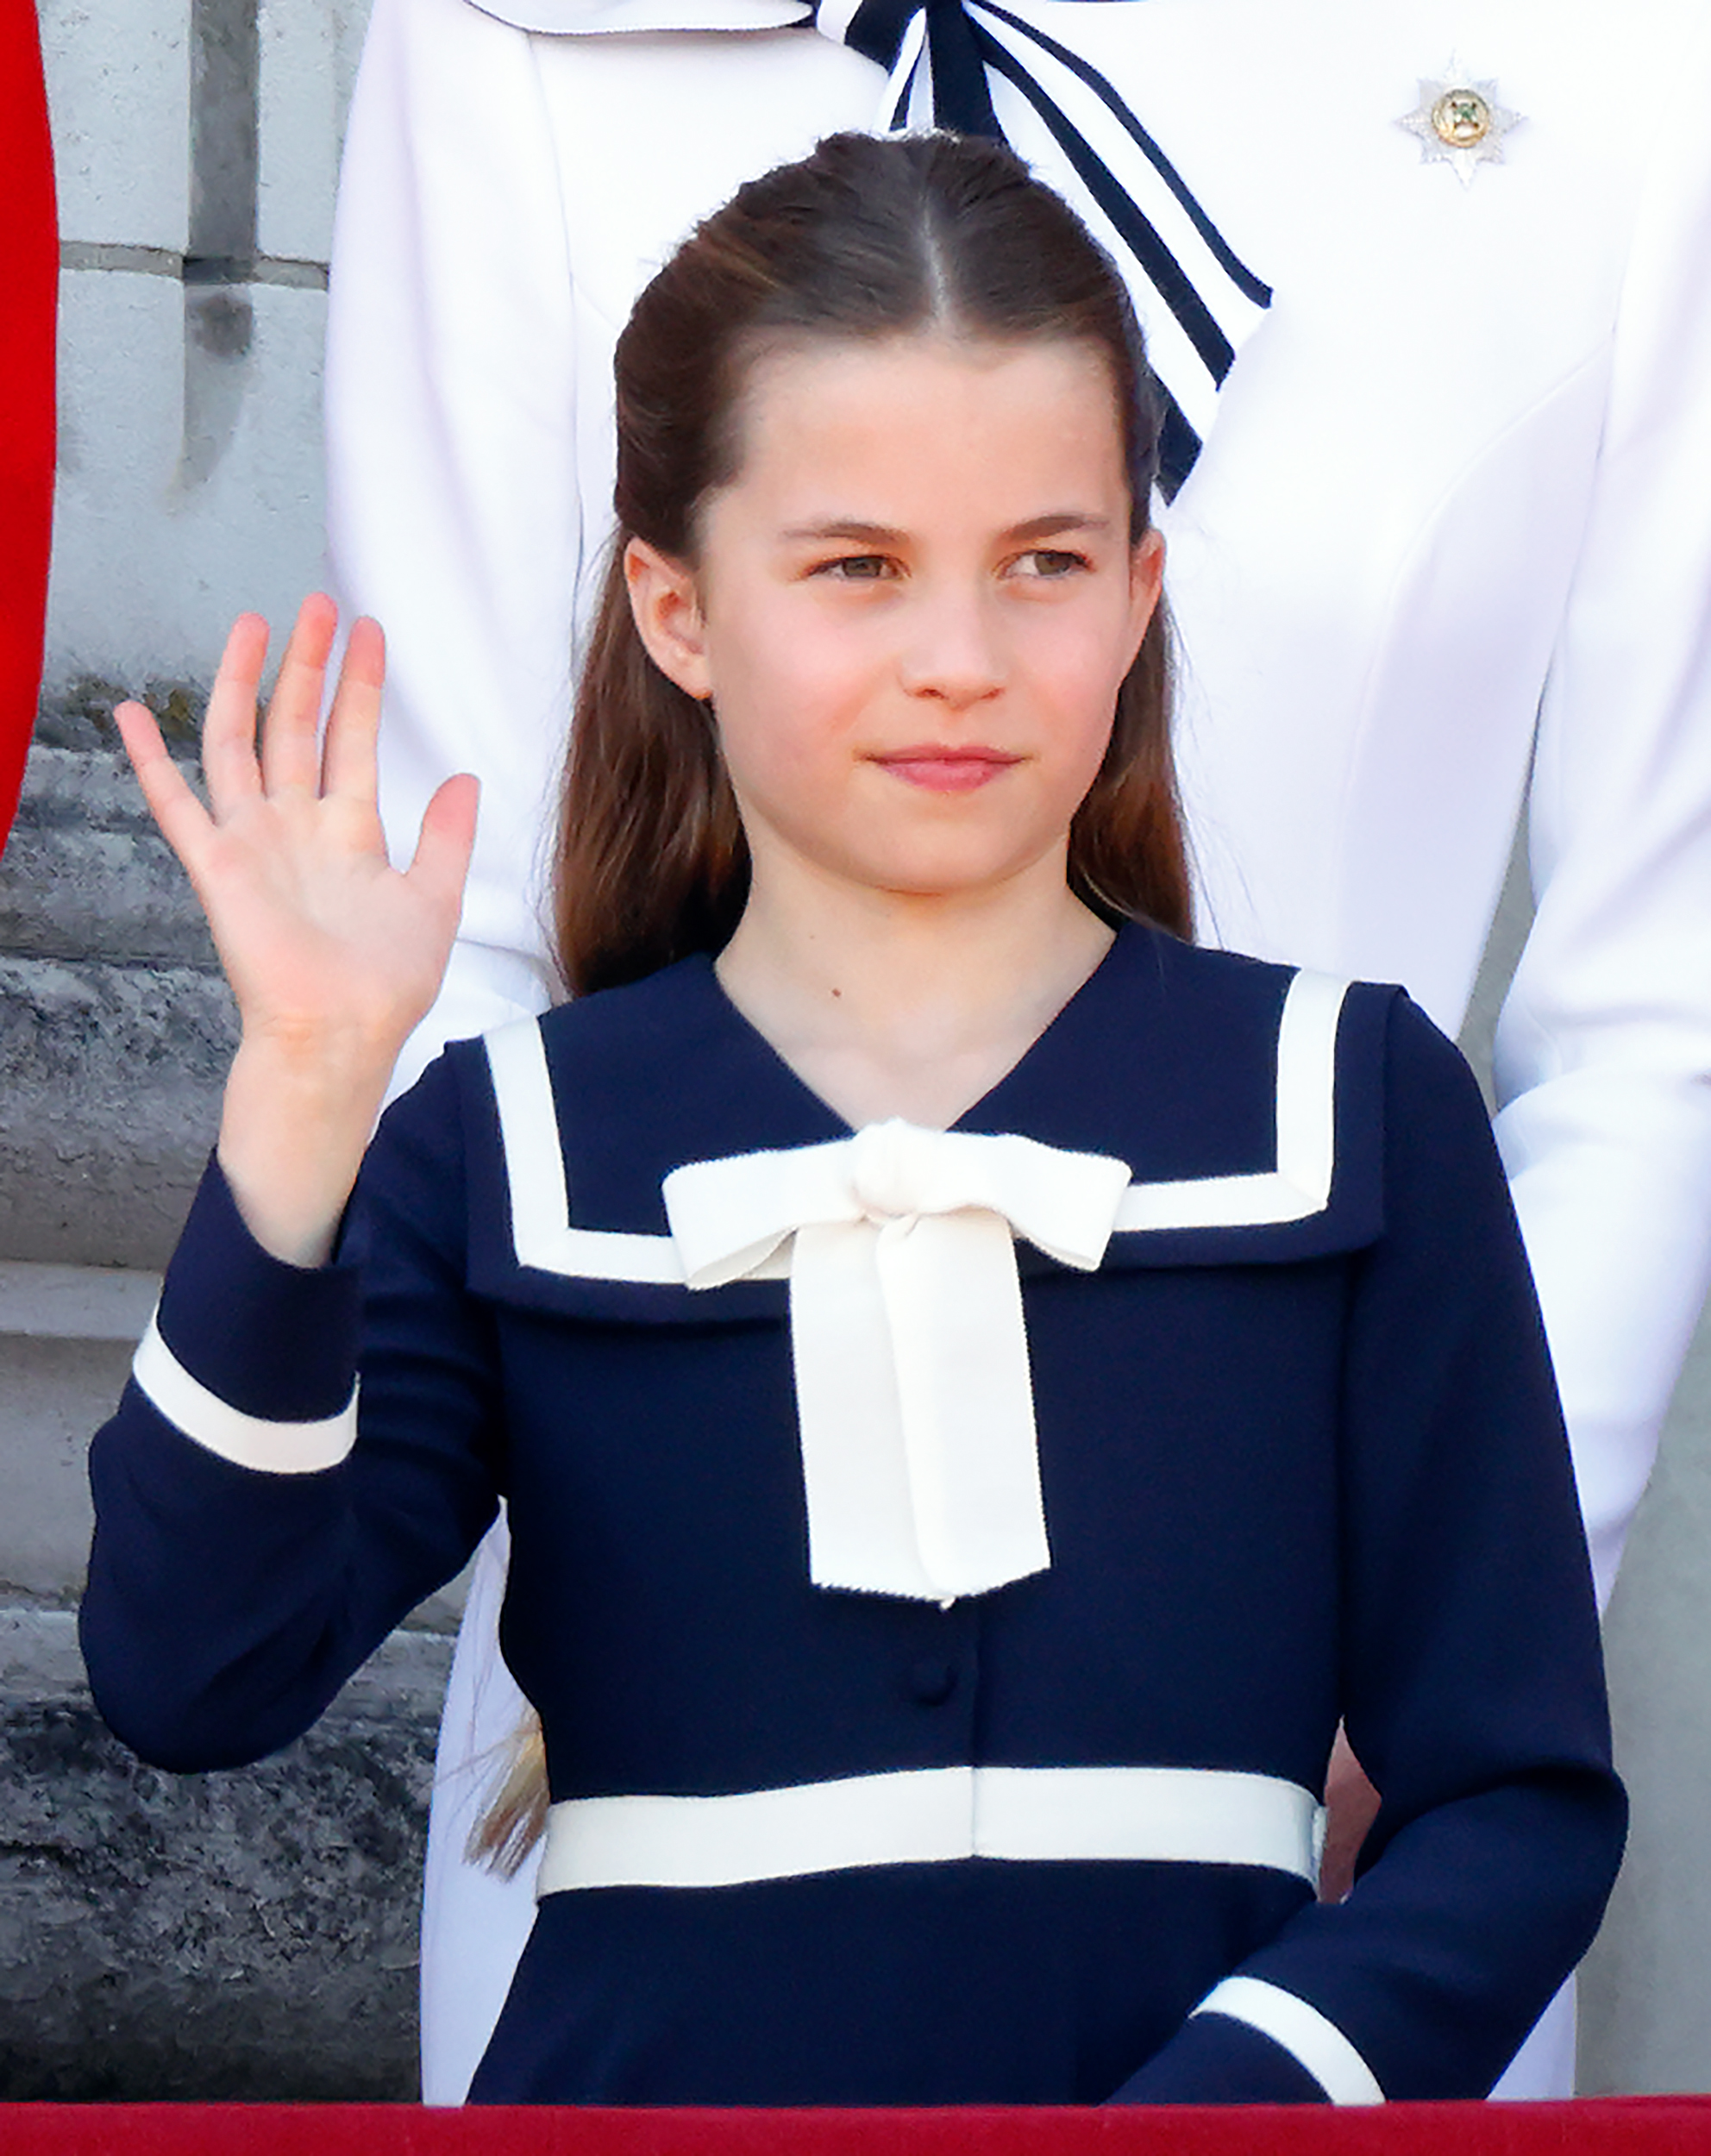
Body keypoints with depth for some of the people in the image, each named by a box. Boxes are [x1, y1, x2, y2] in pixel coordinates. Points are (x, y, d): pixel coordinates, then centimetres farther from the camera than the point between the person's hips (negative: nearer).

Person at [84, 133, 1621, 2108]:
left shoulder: (1349, 1108, 8)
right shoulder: (509, 1145, 7)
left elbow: (1519, 1797, 5)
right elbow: (193, 1680, -7)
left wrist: (1215, 2096, -11)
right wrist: (303, 1094, -15)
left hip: (1194, 2052, 0)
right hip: (644, 2077, 0)